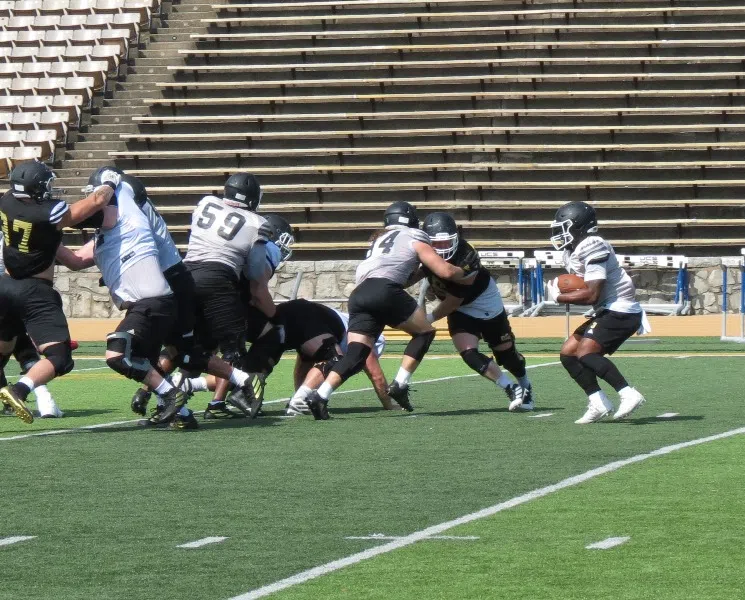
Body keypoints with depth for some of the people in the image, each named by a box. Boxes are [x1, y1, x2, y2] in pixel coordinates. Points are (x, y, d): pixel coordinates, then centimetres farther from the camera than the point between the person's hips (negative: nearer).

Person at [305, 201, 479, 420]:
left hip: (359, 294, 6)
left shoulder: (379, 240, 35)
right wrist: (465, 270, 29)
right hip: (385, 291, -6)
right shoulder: (415, 240, 17)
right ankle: (400, 385, 2)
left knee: (356, 355, 2)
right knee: (424, 331, 13)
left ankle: (320, 395, -17)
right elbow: (446, 272, 12)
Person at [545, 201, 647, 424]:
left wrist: (559, 296, -11)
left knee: (585, 352, -23)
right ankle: (598, 403, 0)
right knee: (568, 354, 6)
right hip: (608, 312, 10)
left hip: (621, 311, -10)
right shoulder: (572, 251, 13)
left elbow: (591, 295, -23)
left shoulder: (593, 248, -19)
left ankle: (628, 395, -27)